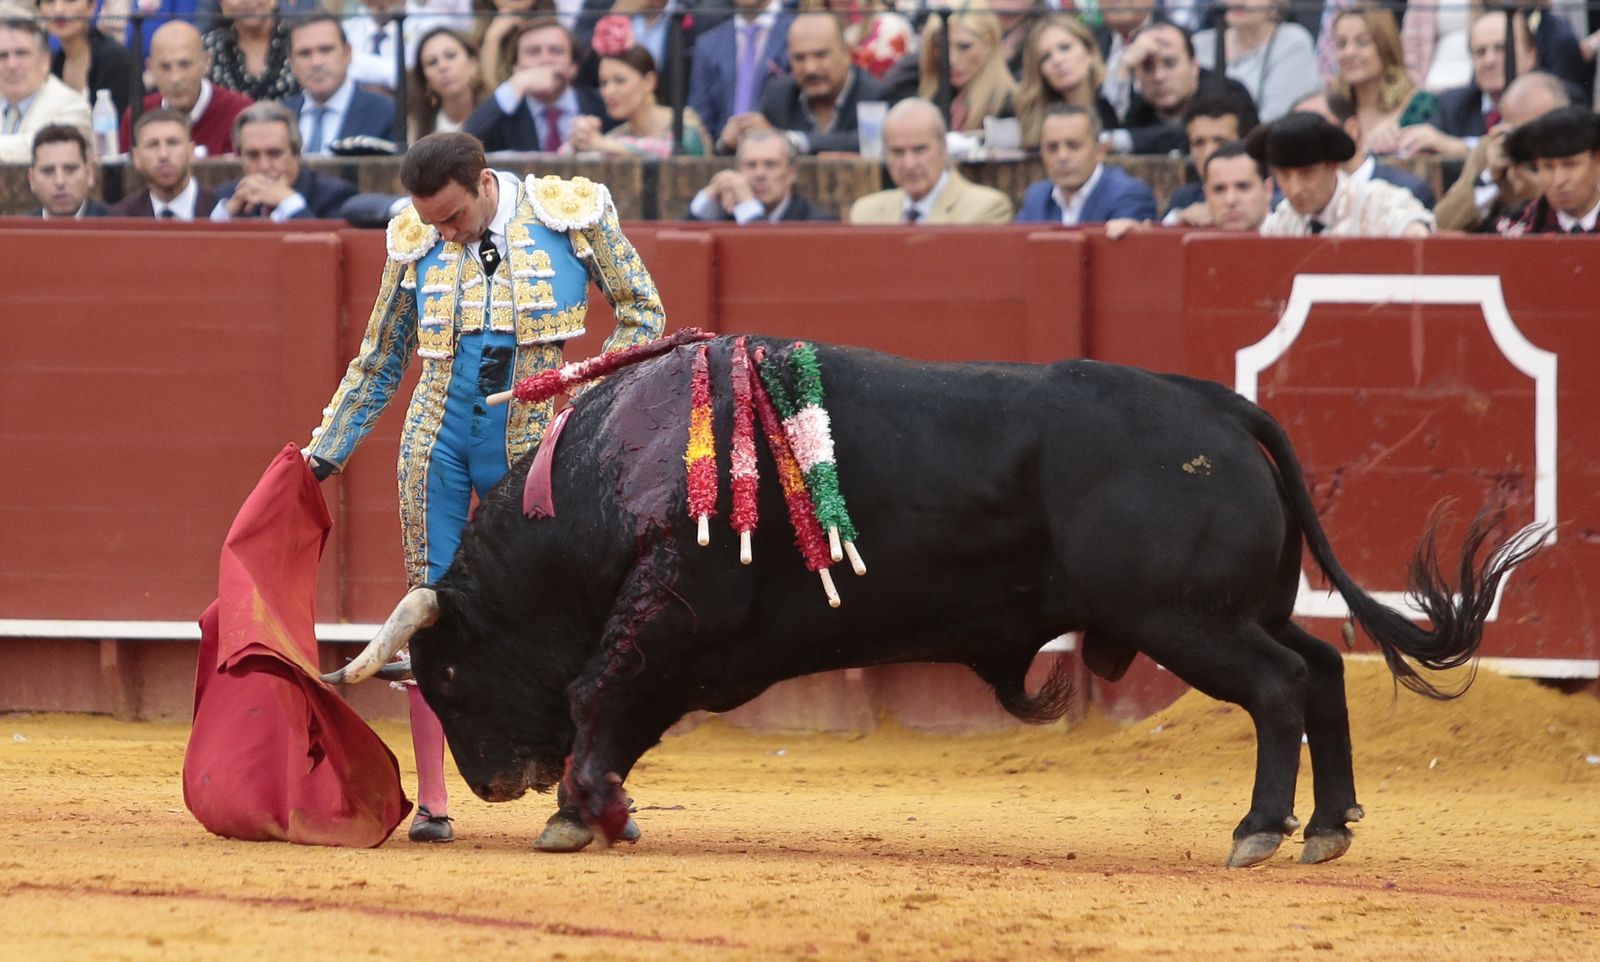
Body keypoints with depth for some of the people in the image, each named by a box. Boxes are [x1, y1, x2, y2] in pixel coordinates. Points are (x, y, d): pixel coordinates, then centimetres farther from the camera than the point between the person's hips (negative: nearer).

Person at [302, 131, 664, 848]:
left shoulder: (572, 213, -4)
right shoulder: (417, 243, 4)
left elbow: (643, 313, 3)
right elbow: (378, 365, 15)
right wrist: (324, 455, 13)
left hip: (535, 441, -2)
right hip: (439, 437, 2)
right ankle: (431, 803, 3)